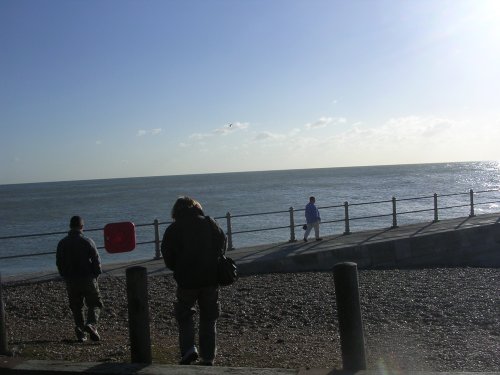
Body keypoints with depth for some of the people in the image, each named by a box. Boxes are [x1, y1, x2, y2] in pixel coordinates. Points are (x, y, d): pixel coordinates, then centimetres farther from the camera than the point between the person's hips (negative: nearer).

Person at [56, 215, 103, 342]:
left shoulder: (62, 243, 0)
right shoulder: (87, 242, -9)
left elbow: (59, 263, 6)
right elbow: (96, 261, -7)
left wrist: (66, 277, 17)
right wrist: (95, 275, 7)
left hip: (71, 281, 3)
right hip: (88, 279, -3)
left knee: (76, 307, 14)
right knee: (95, 304, 8)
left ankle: (81, 332, 10)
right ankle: (91, 324, -15)